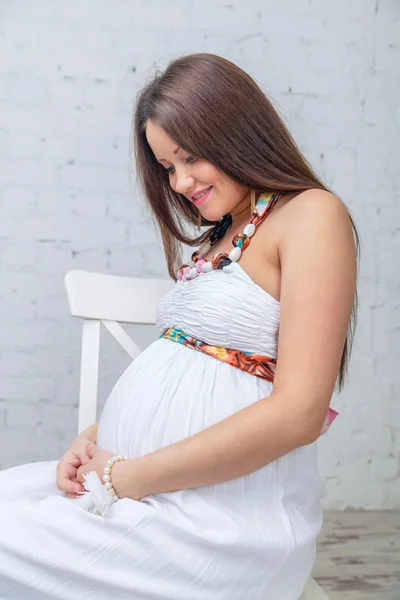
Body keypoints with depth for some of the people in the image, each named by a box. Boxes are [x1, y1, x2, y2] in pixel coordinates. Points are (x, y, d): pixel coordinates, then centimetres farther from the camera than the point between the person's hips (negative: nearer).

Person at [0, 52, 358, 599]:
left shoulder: (313, 213, -7)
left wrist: (125, 479, -13)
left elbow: (298, 413, -17)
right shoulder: (218, 238, 19)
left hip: (222, 518, -8)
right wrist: (95, 435, -2)